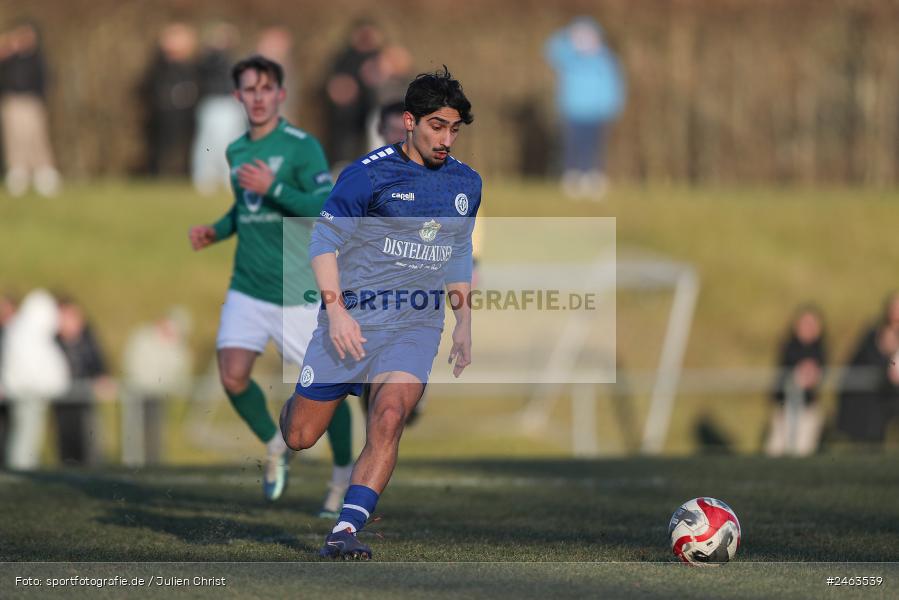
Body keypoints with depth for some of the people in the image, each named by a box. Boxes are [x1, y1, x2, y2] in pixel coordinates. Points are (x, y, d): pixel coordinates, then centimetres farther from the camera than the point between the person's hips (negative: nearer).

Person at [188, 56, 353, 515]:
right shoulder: (236, 151, 11)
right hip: (247, 288, 5)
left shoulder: (302, 147, -9)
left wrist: (272, 188, -26)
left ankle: (343, 478, 21)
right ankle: (275, 446, 14)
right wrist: (217, 231, 9)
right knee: (233, 377, -13)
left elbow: (328, 208, -18)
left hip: (298, 292, -5)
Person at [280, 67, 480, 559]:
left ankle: (345, 531, -27)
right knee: (299, 437, 3)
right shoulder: (368, 174, -7)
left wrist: (464, 325, 17)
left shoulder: (466, 184, 11)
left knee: (388, 418, -24)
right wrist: (335, 310, -17)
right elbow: (324, 241, -6)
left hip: (416, 326, 2)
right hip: (352, 319, -2)